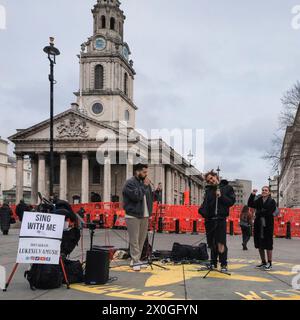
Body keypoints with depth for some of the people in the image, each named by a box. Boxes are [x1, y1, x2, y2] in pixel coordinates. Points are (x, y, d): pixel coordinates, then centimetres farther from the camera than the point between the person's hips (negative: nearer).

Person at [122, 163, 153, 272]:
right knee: (134, 240, -5)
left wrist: (149, 212, 7)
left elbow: (150, 197, 20)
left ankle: (136, 260, 17)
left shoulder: (144, 183, 15)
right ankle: (135, 262, -1)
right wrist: (144, 186, -13)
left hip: (144, 216, 7)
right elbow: (136, 196, -21)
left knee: (142, 239, 9)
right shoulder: (130, 183, -8)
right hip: (133, 216, -7)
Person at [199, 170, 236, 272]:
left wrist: (221, 196, -12)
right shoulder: (208, 190, 14)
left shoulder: (227, 187, 4)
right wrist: (202, 210, 0)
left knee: (221, 243, -8)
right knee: (212, 243, 10)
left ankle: (224, 265, 1)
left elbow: (231, 201, -1)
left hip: (220, 219, -4)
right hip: (209, 219, 4)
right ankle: (213, 263, 22)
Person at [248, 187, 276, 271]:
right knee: (259, 245, 9)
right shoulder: (258, 200, 11)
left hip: (267, 226, -5)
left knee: (268, 245, -1)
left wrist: (259, 213, -7)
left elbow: (269, 212, -14)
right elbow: (250, 205, -3)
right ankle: (263, 262, 21)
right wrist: (252, 195, -13)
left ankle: (269, 263, 8)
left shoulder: (272, 201, -2)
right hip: (258, 226, 5)